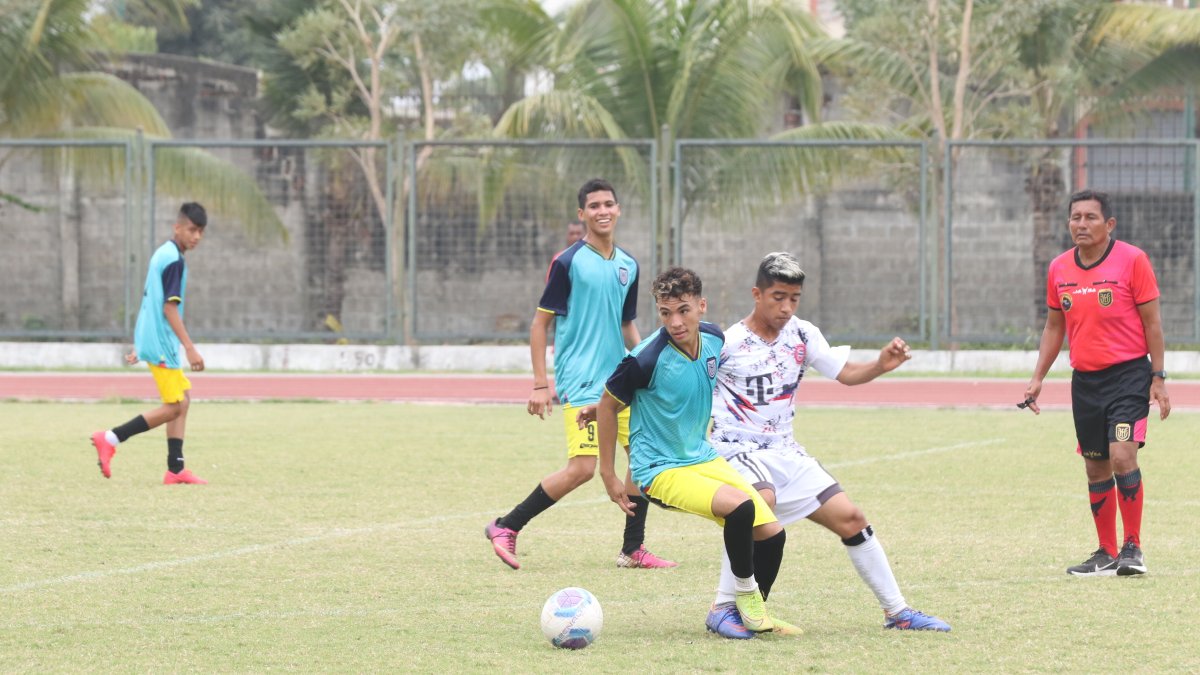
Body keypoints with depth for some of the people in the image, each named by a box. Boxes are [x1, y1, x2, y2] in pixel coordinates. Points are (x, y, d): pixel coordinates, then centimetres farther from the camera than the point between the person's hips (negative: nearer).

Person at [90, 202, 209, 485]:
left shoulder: (162, 254, 15)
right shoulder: (174, 260, -15)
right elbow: (169, 308, -21)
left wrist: (138, 345, 25)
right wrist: (190, 348, -23)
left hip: (151, 341, 10)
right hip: (162, 344, -10)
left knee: (182, 400, 11)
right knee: (174, 406, -7)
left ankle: (175, 469, 9)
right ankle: (111, 439, -9)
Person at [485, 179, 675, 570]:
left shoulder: (628, 266, 10)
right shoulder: (568, 262, -8)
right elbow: (540, 322, -6)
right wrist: (540, 385, -12)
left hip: (619, 378, 7)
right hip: (580, 383, -7)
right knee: (582, 468, -16)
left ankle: (633, 550, 15)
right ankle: (506, 528, -4)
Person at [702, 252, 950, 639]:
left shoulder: (802, 335, 3)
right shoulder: (726, 345, -12)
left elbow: (846, 374, 3)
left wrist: (880, 366, -16)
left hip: (784, 451, 6)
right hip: (737, 450, -6)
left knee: (850, 518, 4)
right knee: (761, 502, -36)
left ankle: (897, 610, 17)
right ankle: (722, 609, -27)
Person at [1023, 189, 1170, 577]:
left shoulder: (1131, 260, -7)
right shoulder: (1059, 269, 7)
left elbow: (1151, 321, -4)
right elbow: (1054, 327, 17)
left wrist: (1158, 378, -6)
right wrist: (1038, 378, 12)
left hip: (1129, 374, -5)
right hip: (1085, 381, 5)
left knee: (1122, 456, -18)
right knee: (1096, 469, 7)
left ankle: (1133, 549, -8)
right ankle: (1107, 555, 17)